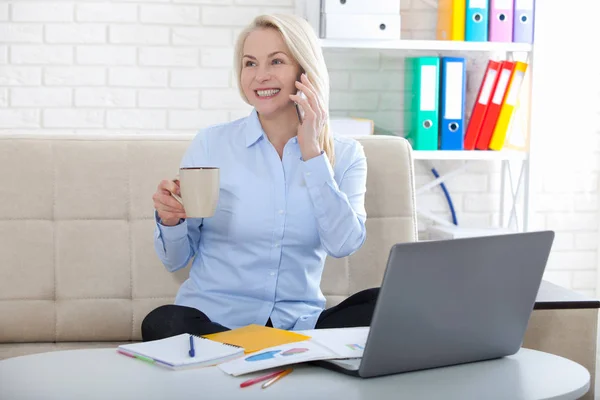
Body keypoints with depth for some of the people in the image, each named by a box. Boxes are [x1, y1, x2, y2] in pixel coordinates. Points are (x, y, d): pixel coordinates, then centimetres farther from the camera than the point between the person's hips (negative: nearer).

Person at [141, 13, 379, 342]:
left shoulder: (345, 154, 6)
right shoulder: (211, 143, 2)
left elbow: (343, 244, -12)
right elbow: (175, 260, 6)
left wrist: (312, 151, -11)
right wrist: (170, 221, -17)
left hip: (299, 325, 1)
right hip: (211, 320, 0)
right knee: (162, 323, -34)